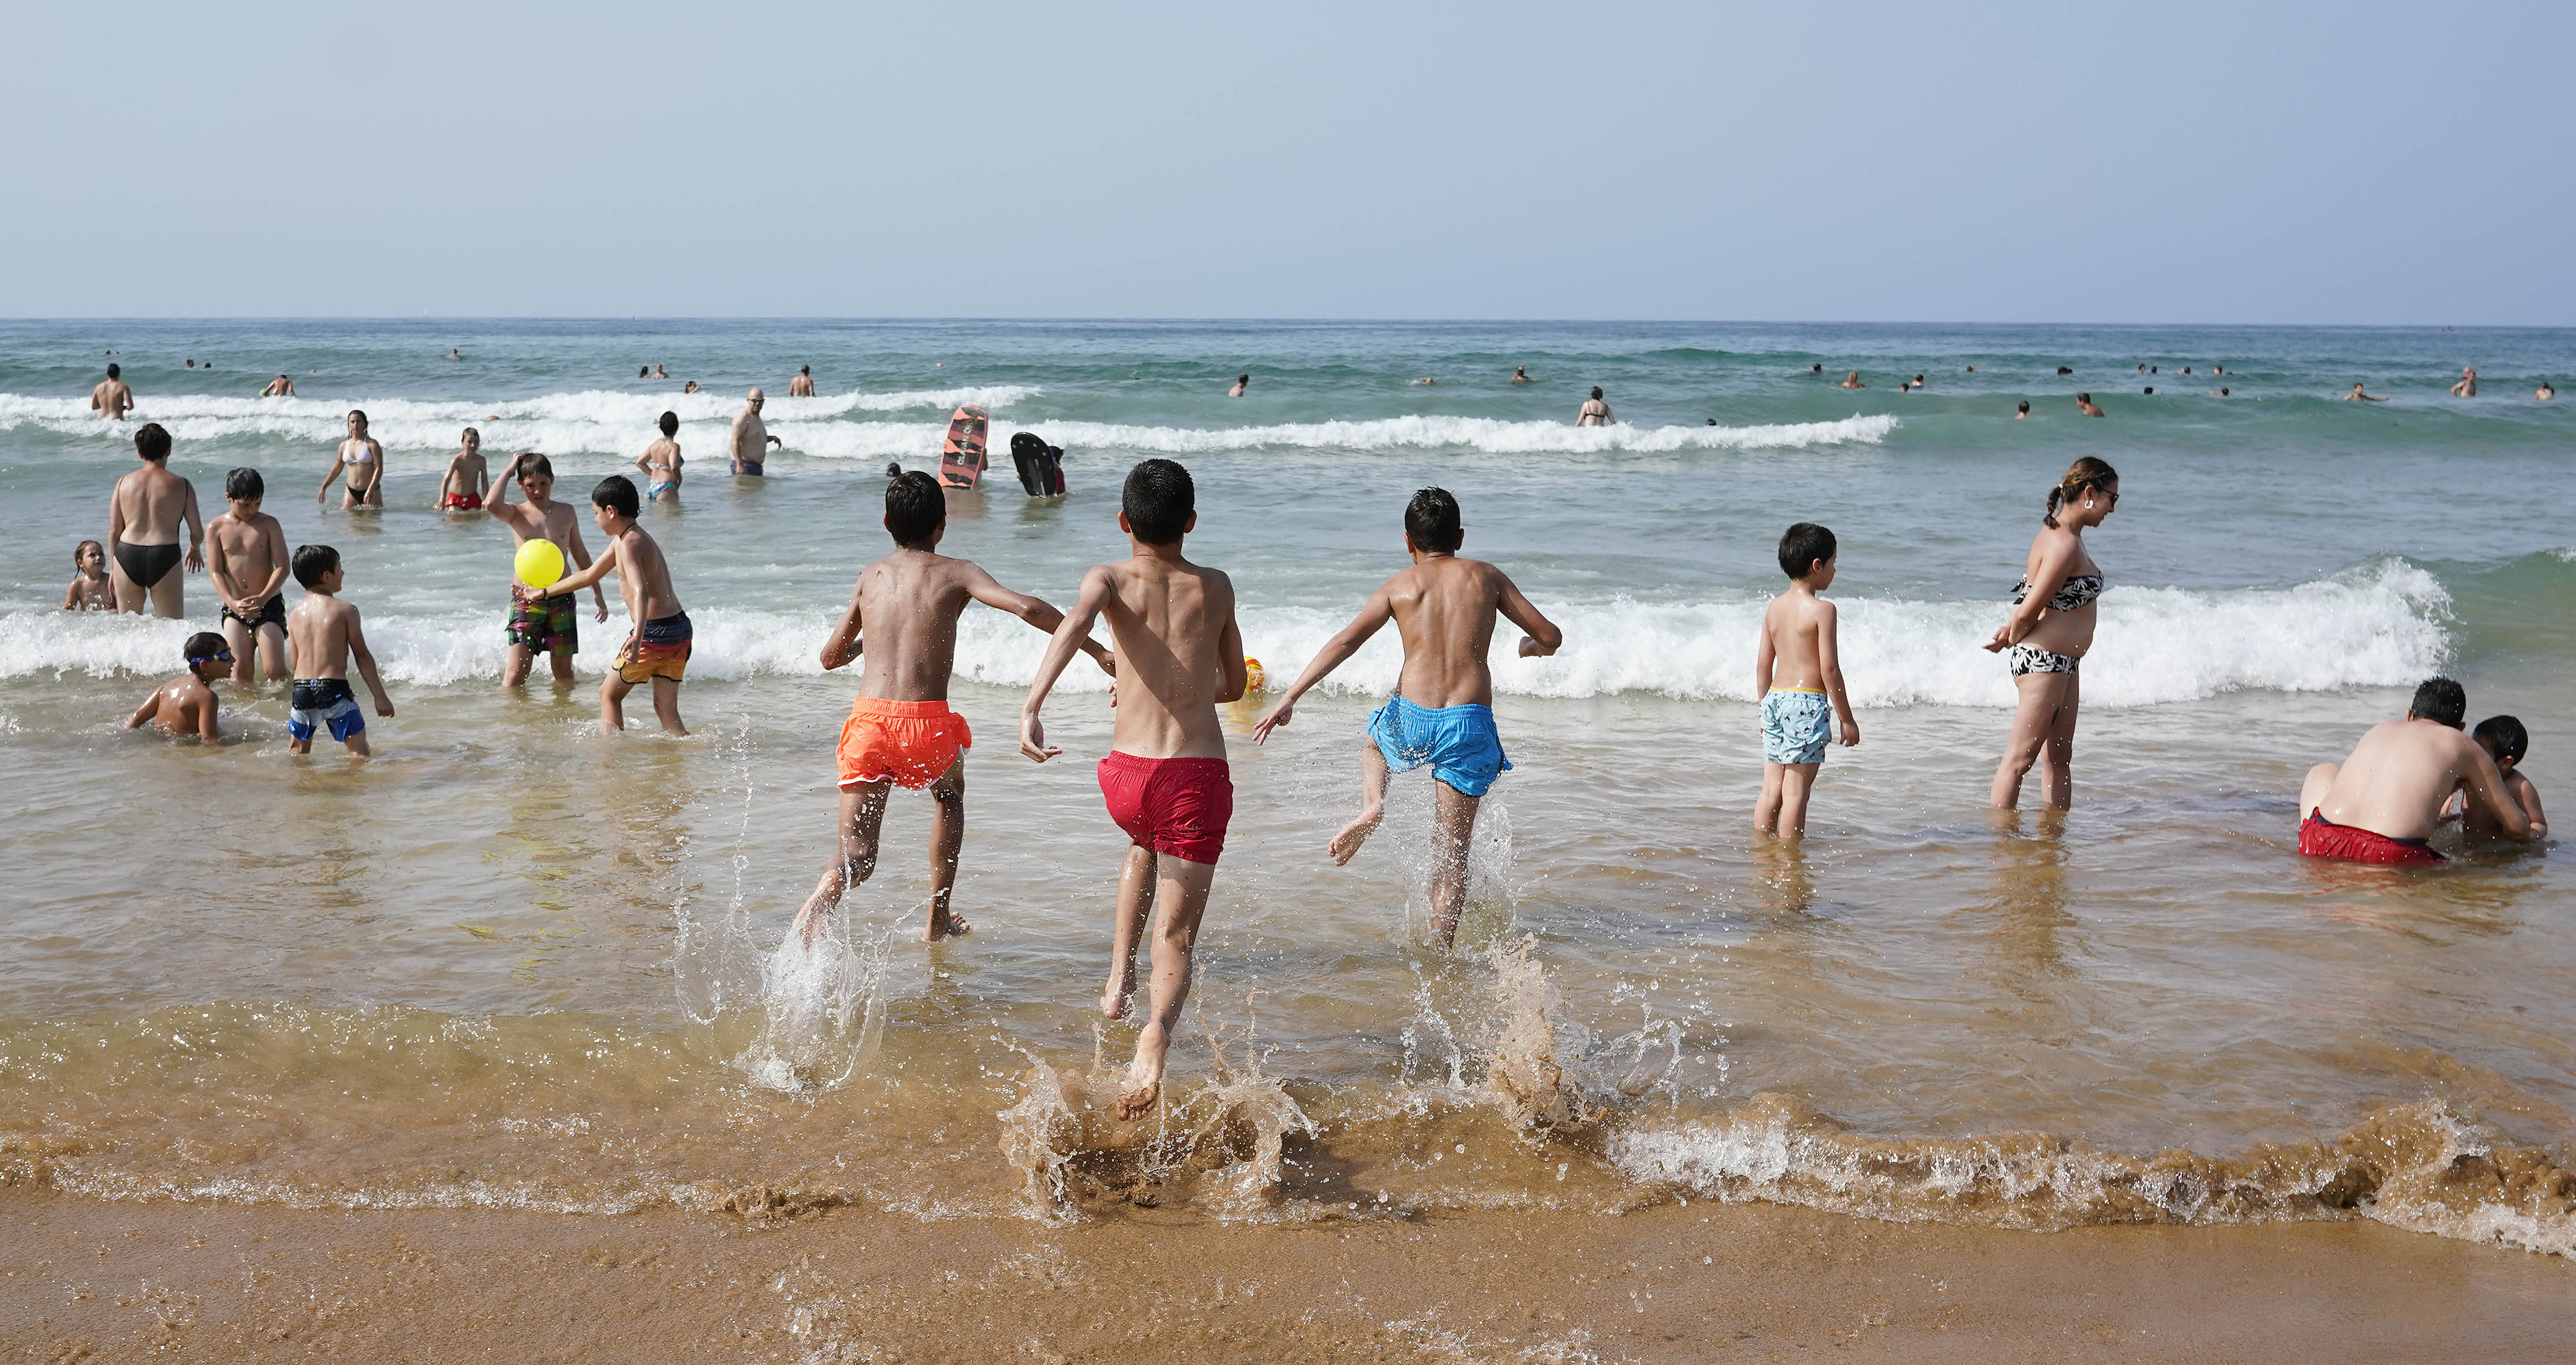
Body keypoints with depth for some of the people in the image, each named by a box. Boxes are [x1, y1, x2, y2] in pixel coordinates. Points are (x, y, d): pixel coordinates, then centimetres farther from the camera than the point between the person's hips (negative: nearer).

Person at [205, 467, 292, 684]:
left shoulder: (269, 524, 2)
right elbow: (216, 572, -1)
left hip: (269, 604, -1)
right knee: (241, 671, -11)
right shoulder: (216, 528, 4)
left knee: (275, 670, -12)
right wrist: (233, 603, -17)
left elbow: (282, 567, -4)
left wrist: (263, 597, -19)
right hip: (234, 608, 1)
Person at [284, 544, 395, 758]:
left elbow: (295, 660, 13)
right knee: (359, 748, 3)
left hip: (301, 688, 5)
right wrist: (380, 696, 0)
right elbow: (363, 656, -4)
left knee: (297, 752, 18)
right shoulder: (345, 610, -5)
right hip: (333, 689, -5)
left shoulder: (295, 614, 9)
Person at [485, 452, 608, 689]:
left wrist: (597, 594, 20)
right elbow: (491, 505, -25)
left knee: (564, 673, 9)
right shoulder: (517, 514, -1)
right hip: (526, 598, -3)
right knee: (516, 674, -10)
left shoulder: (566, 512, 8)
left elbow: (580, 554, 18)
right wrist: (510, 469, -12)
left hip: (561, 598, 3)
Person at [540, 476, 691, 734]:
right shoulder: (623, 539, 17)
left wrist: (638, 638, -46)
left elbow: (641, 591, -32)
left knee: (609, 694, 10)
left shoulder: (629, 543, -15)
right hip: (681, 628, 9)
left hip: (655, 632, -9)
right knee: (666, 709, 10)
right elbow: (589, 575, 29)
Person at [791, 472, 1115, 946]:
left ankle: (820, 904, -30)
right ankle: (938, 919, 33)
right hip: (927, 722, -2)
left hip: (867, 719, 2)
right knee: (949, 793, 33)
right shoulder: (956, 572, 6)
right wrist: (1096, 650, -5)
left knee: (857, 856, 5)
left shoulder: (871, 576, 17)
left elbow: (831, 657, 23)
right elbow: (1026, 607, -10)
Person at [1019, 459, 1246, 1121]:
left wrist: (1031, 707, -30)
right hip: (1198, 776, -1)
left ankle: (1119, 978, 27)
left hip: (1126, 775, 1)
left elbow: (1075, 623, -21)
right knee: (1175, 939, 1)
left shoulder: (1110, 578, 3)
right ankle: (1156, 1031, -31)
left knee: (1146, 844, 38)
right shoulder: (1216, 588, 11)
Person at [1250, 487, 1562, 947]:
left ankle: (1371, 805, 11)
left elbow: (1345, 642, -4)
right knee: (1452, 849, 10)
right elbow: (1551, 637, 12)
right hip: (1470, 723, 0)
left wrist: (1289, 697, -5)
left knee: (1375, 735, 37)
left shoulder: (1399, 586, 7)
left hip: (1412, 720, 0)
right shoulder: (1487, 577, 10)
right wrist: (1531, 647, 36)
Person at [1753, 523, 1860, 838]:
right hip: (1808, 704, -7)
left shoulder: (1774, 607, 10)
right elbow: (1829, 669, -12)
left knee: (1771, 789, 11)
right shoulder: (1822, 609, -10)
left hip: (1775, 698, 7)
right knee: (1796, 791, -3)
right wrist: (1846, 719, -6)